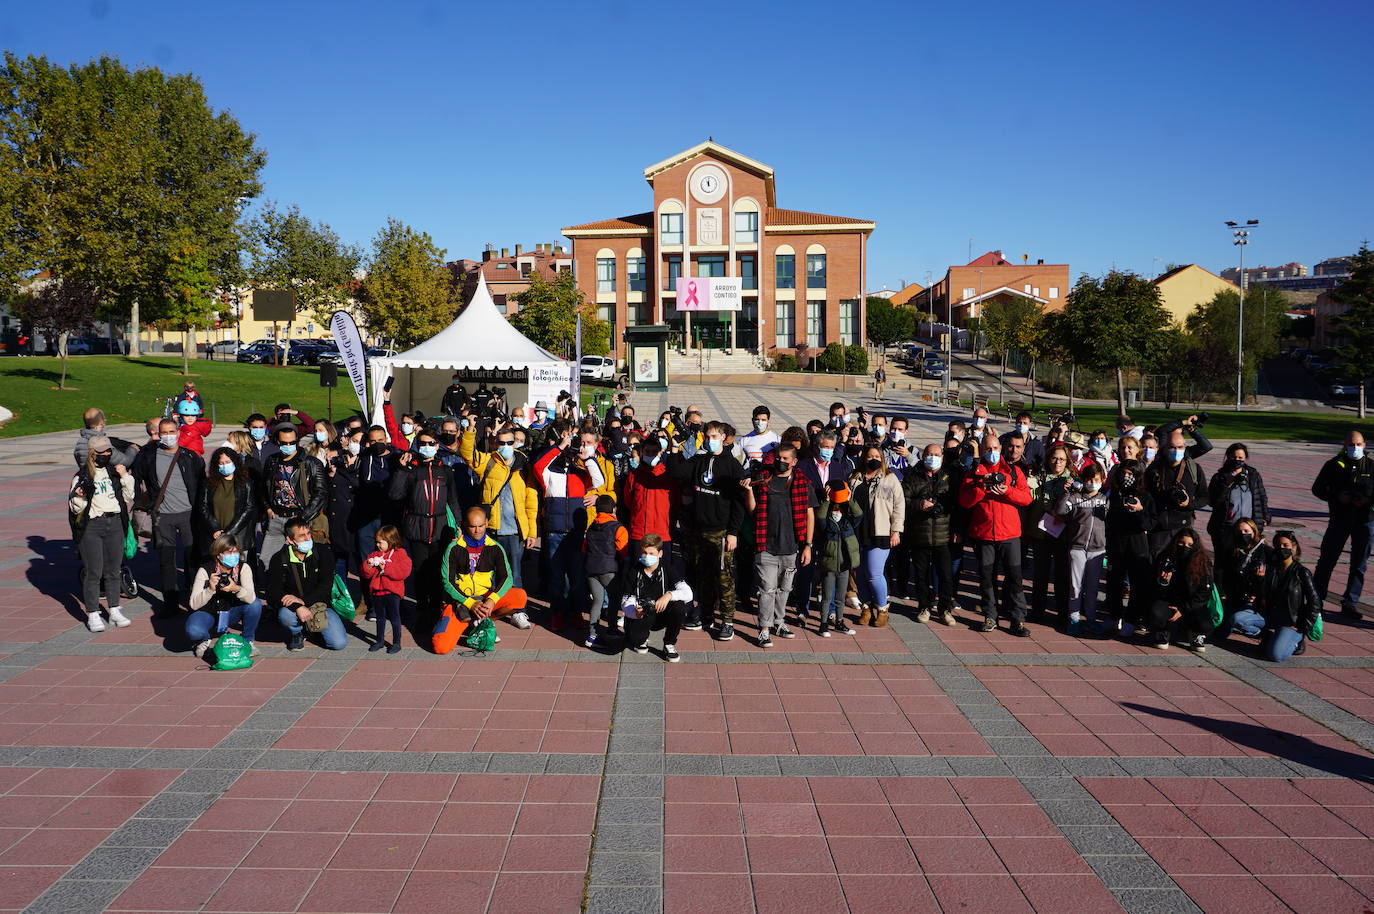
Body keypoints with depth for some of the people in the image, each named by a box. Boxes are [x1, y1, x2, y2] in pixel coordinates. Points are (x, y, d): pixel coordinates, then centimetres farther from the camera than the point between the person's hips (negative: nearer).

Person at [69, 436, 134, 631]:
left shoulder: (115, 472, 10)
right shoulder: (82, 476, -2)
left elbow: (128, 498, 9)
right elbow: (75, 507, -1)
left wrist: (126, 477, -2)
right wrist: (78, 497, -22)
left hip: (115, 524, 4)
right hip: (91, 527, -4)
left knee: (113, 571, 10)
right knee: (93, 572, -2)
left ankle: (114, 611, 20)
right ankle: (93, 615, 6)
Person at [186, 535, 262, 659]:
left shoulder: (243, 567, -15)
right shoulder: (205, 569, -19)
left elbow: (251, 598, -28)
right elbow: (194, 604, -24)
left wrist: (236, 589, -47)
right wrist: (210, 589, -40)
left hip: (231, 613, 2)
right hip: (207, 612, -2)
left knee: (256, 604, -26)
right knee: (193, 631, -34)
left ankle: (247, 641, -2)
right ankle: (205, 639, 5)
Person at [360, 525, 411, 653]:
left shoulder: (400, 554, -7)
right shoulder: (374, 554, 10)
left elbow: (403, 571, -22)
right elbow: (365, 574, 10)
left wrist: (386, 568, -23)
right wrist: (368, 567, -13)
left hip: (392, 591, -5)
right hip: (376, 591, 6)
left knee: (394, 618, 3)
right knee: (380, 618, 18)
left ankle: (396, 643, 12)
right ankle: (380, 641, 30)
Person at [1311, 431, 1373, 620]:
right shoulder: (1334, 465, 0)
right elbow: (1318, 488, 3)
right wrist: (1337, 497, -12)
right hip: (1339, 518, -1)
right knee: (1327, 560, 1)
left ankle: (1349, 603, 13)